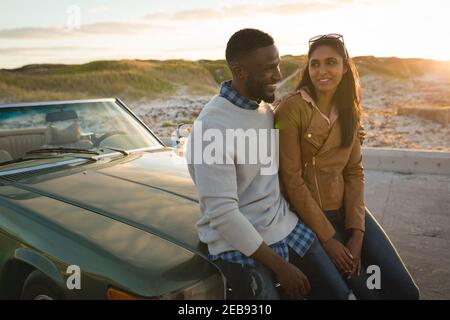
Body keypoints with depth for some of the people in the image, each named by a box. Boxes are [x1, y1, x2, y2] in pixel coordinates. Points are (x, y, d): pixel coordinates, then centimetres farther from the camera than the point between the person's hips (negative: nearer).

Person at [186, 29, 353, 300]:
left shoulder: (265, 107, 4)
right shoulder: (212, 128, -21)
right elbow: (223, 215, -23)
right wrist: (280, 266, -18)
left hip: (287, 228, 7)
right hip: (240, 247, -6)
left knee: (339, 293, 5)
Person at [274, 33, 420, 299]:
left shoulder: (348, 109, 4)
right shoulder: (292, 108, -17)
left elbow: (354, 171, 4)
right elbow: (292, 180, -17)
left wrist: (357, 230, -6)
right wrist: (327, 237, -15)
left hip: (345, 207, 6)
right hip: (308, 213, -6)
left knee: (405, 289, 1)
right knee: (368, 291, -7)